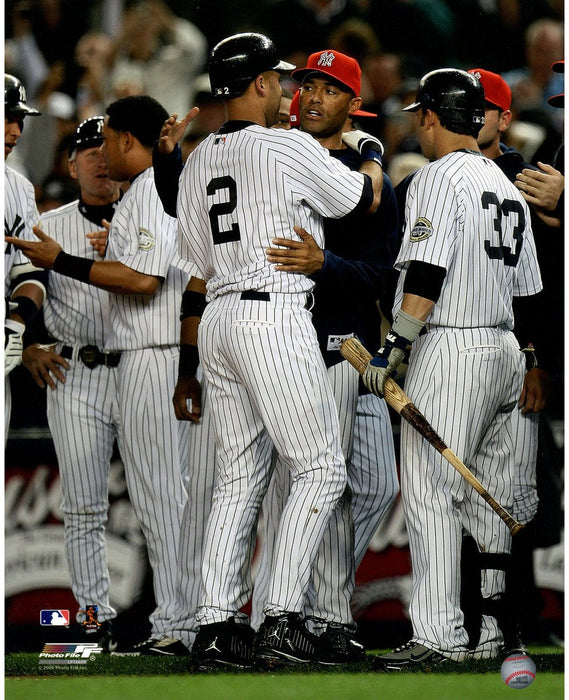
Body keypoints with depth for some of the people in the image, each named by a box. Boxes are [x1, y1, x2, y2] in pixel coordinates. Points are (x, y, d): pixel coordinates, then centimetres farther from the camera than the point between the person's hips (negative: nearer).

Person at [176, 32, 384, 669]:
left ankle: (215, 626, 5)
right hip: (275, 315, -8)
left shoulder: (196, 163, 13)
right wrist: (373, 155, 27)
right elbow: (366, 198, 5)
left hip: (217, 319, 8)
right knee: (320, 468, -2)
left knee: (239, 475, 10)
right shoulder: (290, 147, -8)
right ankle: (281, 621, -9)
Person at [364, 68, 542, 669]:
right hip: (504, 349, 9)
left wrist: (392, 349, -18)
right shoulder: (506, 186, 17)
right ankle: (493, 633, 14)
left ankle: (439, 635, -16)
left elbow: (426, 276, -18)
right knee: (490, 499, 12)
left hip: (449, 348, -9)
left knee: (430, 492, -10)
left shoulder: (437, 178, -8)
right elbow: (526, 284, 19)